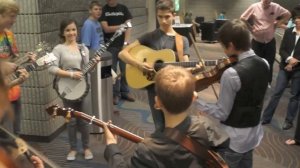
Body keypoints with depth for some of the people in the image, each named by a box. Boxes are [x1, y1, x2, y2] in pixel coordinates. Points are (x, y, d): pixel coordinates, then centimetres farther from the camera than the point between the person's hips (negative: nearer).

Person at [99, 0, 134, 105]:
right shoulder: (103, 10, 1)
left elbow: (128, 26, -1)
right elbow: (106, 29, -8)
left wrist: (126, 43, -12)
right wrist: (122, 26, -8)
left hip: (123, 45, 2)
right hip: (110, 46, -1)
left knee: (125, 69, 6)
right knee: (112, 71, 3)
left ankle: (125, 92, 20)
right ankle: (115, 94, 13)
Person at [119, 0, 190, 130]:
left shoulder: (182, 40, 4)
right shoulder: (150, 37, 0)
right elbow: (122, 53, -4)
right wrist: (138, 64, -21)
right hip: (155, 86, -1)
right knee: (161, 127, 4)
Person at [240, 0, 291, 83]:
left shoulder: (276, 7, -6)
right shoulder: (254, 7, -10)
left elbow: (288, 14, 10)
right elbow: (242, 19, -2)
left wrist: (279, 23, -1)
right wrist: (251, 28, -7)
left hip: (270, 42, 2)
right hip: (257, 42, -1)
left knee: (269, 65, 10)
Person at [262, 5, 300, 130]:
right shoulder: (288, 32, 3)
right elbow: (282, 50, 0)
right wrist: (288, 59, -17)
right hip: (285, 67, 3)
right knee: (277, 93, 6)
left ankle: (289, 121, 24)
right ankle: (266, 117, 16)